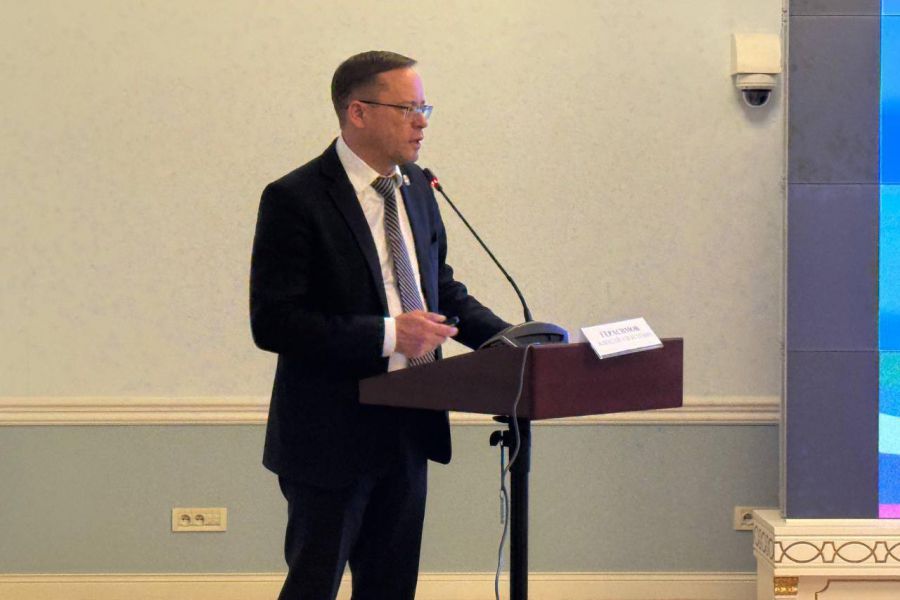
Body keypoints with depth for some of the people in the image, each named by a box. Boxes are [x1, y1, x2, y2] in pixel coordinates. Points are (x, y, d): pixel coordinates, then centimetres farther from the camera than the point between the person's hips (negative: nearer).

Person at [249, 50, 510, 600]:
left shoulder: (416, 188, 8)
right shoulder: (295, 200, -15)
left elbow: (443, 290, 18)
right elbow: (273, 323, -20)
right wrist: (387, 333, -25)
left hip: (407, 430, 7)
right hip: (331, 437, -7)